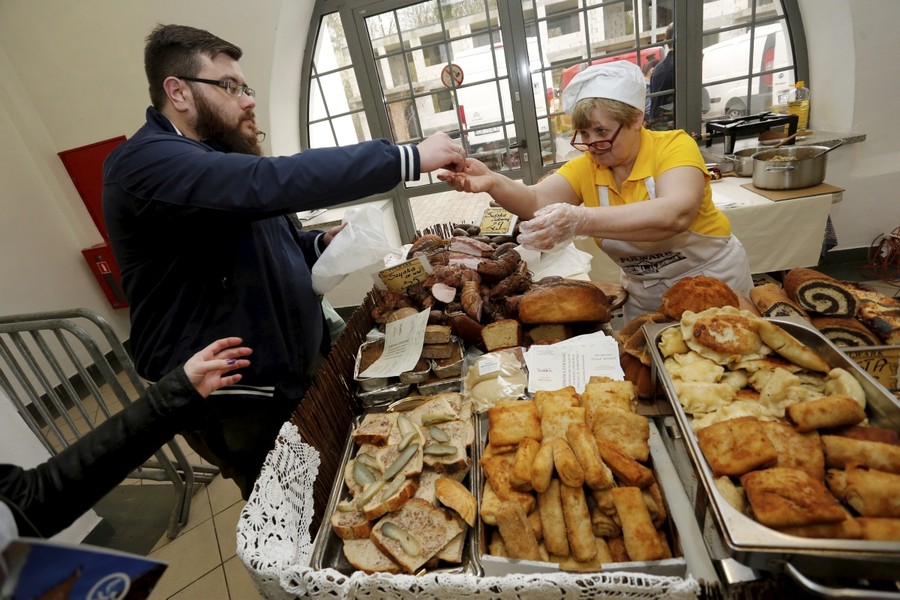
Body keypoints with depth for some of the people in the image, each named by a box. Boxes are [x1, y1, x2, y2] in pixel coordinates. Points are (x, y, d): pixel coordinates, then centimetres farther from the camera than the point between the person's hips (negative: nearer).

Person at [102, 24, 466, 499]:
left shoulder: (213, 160, 13)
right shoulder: (146, 162, -19)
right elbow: (273, 182, -36)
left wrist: (320, 243, 1)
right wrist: (409, 157, -30)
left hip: (300, 367, 9)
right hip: (244, 406, -8)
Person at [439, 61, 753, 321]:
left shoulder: (674, 146, -21)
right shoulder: (585, 168, -8)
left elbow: (675, 214, -40)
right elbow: (536, 200, -24)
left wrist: (581, 221, -52)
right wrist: (493, 183, -45)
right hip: (645, 296, 3)